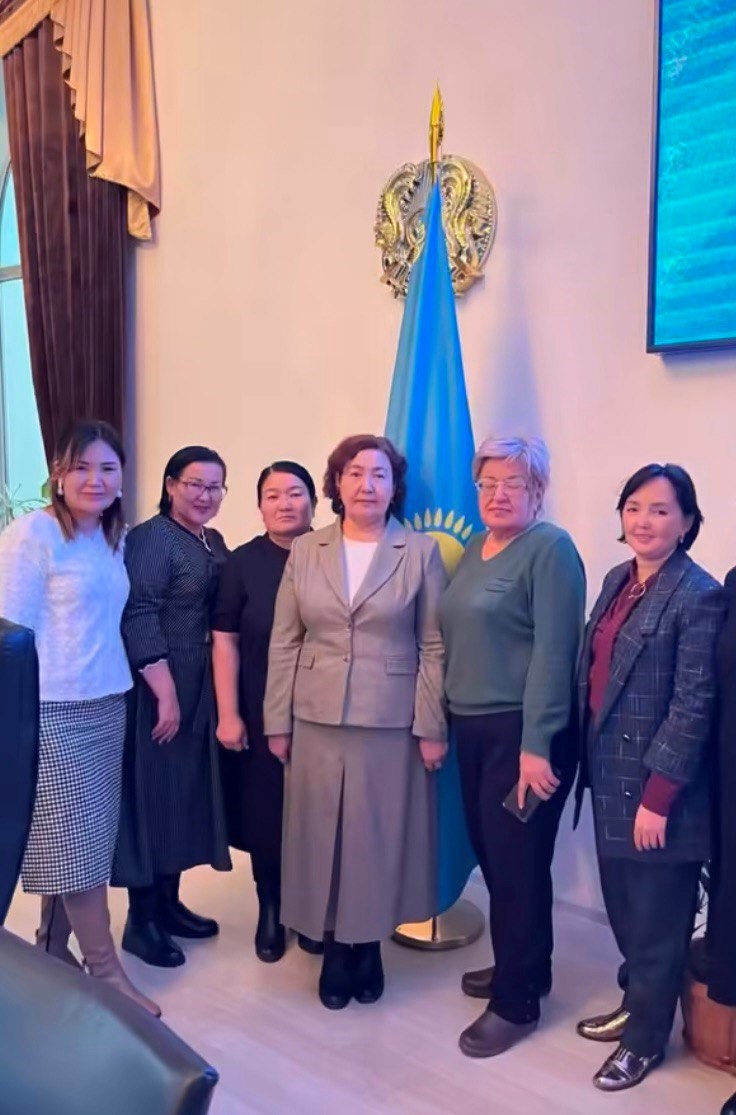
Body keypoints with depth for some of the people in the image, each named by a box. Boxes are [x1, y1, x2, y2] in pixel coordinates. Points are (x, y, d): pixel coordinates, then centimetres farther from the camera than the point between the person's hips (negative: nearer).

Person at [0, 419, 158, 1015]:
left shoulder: (114, 537, 10)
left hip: (106, 705, 7)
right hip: (53, 710, -7)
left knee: (79, 836, 13)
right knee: (78, 838, 1)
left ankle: (53, 947, 29)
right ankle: (106, 969, 13)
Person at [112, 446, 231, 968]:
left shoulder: (215, 542, 11)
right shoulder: (151, 538, -13)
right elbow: (138, 620, -20)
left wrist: (196, 692, 9)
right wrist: (167, 694, -23)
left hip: (201, 687, 8)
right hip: (158, 687, -8)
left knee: (186, 790, 14)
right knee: (152, 793, 0)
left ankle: (168, 903, 28)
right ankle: (141, 920, 12)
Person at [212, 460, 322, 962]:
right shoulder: (243, 562, -1)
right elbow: (225, 641, -3)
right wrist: (228, 714, -8)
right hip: (260, 713, 0)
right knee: (264, 809, 9)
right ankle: (270, 910, 27)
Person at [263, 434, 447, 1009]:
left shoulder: (421, 553, -1)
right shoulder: (305, 551, 5)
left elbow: (434, 648, -2)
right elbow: (284, 644, 5)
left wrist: (432, 728, -6)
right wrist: (277, 722, 2)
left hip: (392, 725, -2)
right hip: (317, 722, 2)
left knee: (379, 838, 8)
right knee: (324, 838, 9)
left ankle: (368, 947, 28)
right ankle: (335, 951, 27)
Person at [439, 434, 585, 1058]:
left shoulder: (551, 549, -12)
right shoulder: (476, 549, 12)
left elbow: (552, 652, -18)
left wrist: (537, 745, -22)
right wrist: (446, 721, 11)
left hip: (524, 733, -8)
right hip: (473, 728, 8)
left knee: (518, 863, 3)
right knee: (491, 855, 17)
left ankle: (517, 1000, 19)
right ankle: (520, 965, 37)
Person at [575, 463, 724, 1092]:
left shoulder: (699, 596, -16)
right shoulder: (618, 580, 7)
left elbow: (694, 707, -18)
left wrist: (658, 798, -18)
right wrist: (588, 761, 10)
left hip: (656, 786, -7)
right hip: (611, 776, 7)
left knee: (657, 918, 10)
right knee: (624, 906, 20)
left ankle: (647, 1036, 29)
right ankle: (635, 1003, 41)